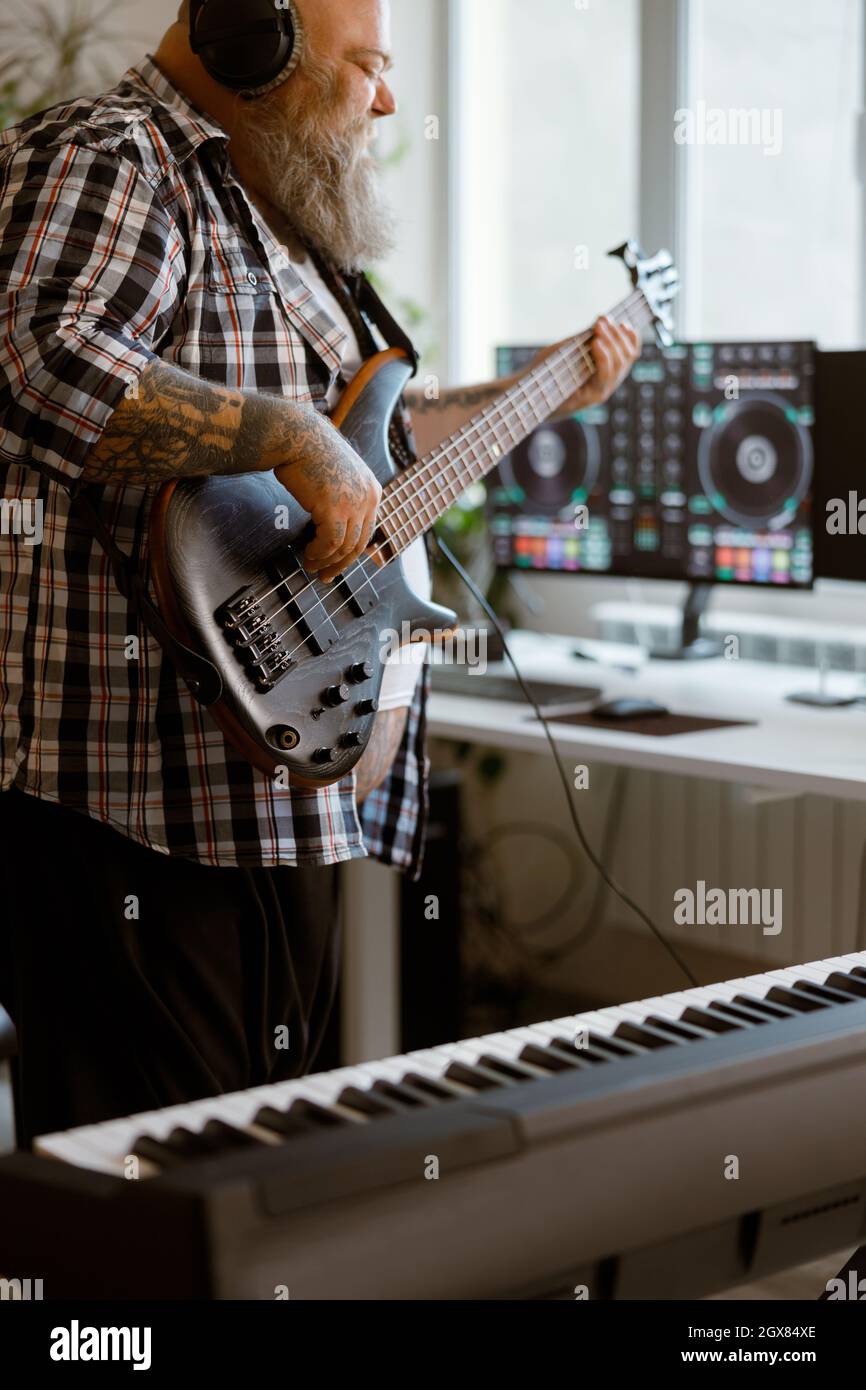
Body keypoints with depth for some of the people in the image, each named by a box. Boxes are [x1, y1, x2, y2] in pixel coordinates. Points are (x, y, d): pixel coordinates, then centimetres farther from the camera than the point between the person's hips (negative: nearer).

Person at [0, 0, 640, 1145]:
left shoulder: (279, 217, 22)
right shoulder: (105, 161, -11)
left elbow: (365, 440, 32)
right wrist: (290, 435, -28)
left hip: (285, 792, 10)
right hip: (149, 801, -10)